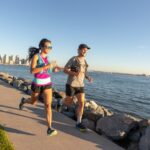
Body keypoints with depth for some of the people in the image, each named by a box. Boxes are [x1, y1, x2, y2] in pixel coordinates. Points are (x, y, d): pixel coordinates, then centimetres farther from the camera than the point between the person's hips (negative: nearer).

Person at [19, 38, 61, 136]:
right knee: (33, 102, 21)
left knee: (48, 105, -12)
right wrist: (47, 66, -30)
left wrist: (53, 69, 4)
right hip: (37, 84, -3)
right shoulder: (35, 56, -14)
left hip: (47, 83, 4)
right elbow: (32, 71, -25)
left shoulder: (46, 57, 6)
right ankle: (24, 101, 57)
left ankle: (50, 129, -11)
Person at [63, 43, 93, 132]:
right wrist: (75, 73, -29)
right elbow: (65, 70, -12)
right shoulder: (73, 59, -10)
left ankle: (79, 123, 2)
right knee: (68, 103, 8)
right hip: (71, 84, -5)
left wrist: (88, 77, 3)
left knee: (82, 103, -6)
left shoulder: (84, 61, 11)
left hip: (80, 85, 6)